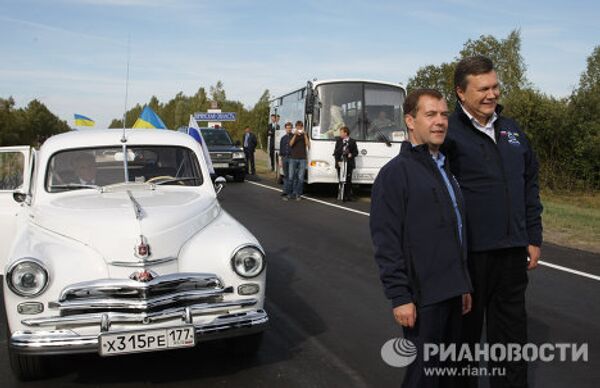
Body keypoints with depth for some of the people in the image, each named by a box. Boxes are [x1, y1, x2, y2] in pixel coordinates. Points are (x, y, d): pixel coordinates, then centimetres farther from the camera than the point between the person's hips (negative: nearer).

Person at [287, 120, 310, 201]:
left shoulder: (305, 135, 10)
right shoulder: (293, 135, 10)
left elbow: (308, 145, -5)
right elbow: (291, 144, -7)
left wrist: (305, 135, -14)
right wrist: (295, 135, -18)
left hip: (302, 159, 0)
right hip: (293, 158, 0)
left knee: (300, 178, -2)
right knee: (291, 177, -2)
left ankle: (298, 194, 4)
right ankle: (290, 193, 8)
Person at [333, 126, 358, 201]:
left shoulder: (352, 141, 6)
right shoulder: (338, 141, 12)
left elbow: (356, 152, 8)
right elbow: (335, 152, 9)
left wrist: (351, 155, -12)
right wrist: (338, 161, -4)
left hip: (349, 164, -2)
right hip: (340, 163, 2)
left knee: (348, 180, -3)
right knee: (341, 180, 0)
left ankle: (348, 196, 2)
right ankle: (342, 196, 4)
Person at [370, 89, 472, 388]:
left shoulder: (444, 169, 16)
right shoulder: (396, 173, -10)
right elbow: (386, 243, -15)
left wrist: (464, 285, 19)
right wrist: (399, 297, -18)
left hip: (451, 293, 8)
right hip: (422, 296, -8)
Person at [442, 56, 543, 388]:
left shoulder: (511, 131, 11)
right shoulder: (449, 133, -9)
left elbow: (530, 185, 16)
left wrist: (533, 238, 13)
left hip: (512, 251, 6)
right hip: (469, 251, -5)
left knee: (511, 327, 16)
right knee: (465, 328, 11)